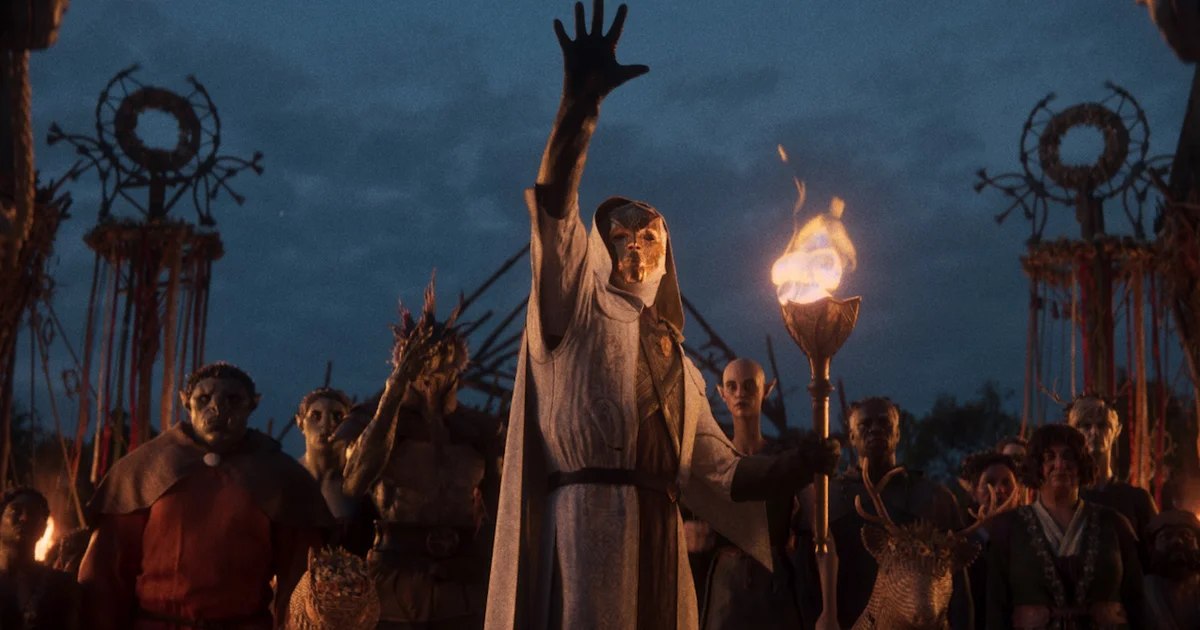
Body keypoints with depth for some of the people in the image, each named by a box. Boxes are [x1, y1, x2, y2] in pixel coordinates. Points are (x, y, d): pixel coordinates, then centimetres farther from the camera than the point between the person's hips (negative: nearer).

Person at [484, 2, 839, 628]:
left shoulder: (677, 363, 26)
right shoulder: (577, 303, 11)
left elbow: (719, 472, 23)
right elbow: (553, 207, -6)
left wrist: (796, 464, 5)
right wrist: (579, 103, -20)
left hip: (659, 537, 6)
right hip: (587, 521, -5)